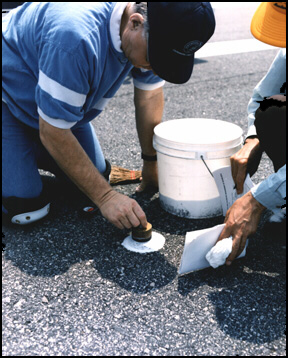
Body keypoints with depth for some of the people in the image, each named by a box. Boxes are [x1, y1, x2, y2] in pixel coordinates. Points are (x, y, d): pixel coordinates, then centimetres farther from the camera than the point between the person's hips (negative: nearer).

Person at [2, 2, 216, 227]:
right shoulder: (78, 39, -40)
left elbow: (149, 94, -2)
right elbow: (53, 133, -31)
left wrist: (151, 166, 3)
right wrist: (106, 197, -26)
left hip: (63, 98, 7)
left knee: (95, 175, 4)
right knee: (25, 207, -18)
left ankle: (27, 147, 25)